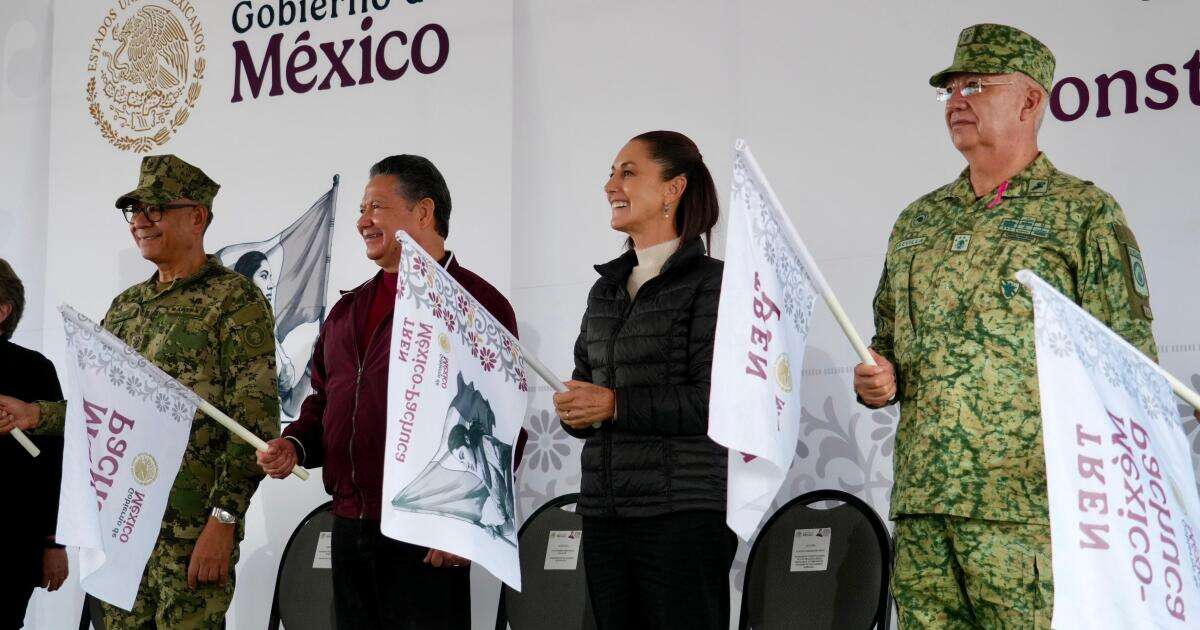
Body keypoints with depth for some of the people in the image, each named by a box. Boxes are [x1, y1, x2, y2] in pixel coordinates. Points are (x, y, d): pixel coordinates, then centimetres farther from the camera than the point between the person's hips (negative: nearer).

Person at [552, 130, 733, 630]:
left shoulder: (711, 282, -5)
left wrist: (617, 405, -15)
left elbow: (717, 400, -13)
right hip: (603, 512, 7)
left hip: (684, 512, -6)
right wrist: (571, 410, 0)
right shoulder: (606, 289, 17)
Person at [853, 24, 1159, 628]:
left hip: (1031, 509, -5)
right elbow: (886, 339, 29)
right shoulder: (917, 221, 19)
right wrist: (876, 379, 5)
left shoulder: (1086, 214, 2)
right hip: (920, 508, 5)